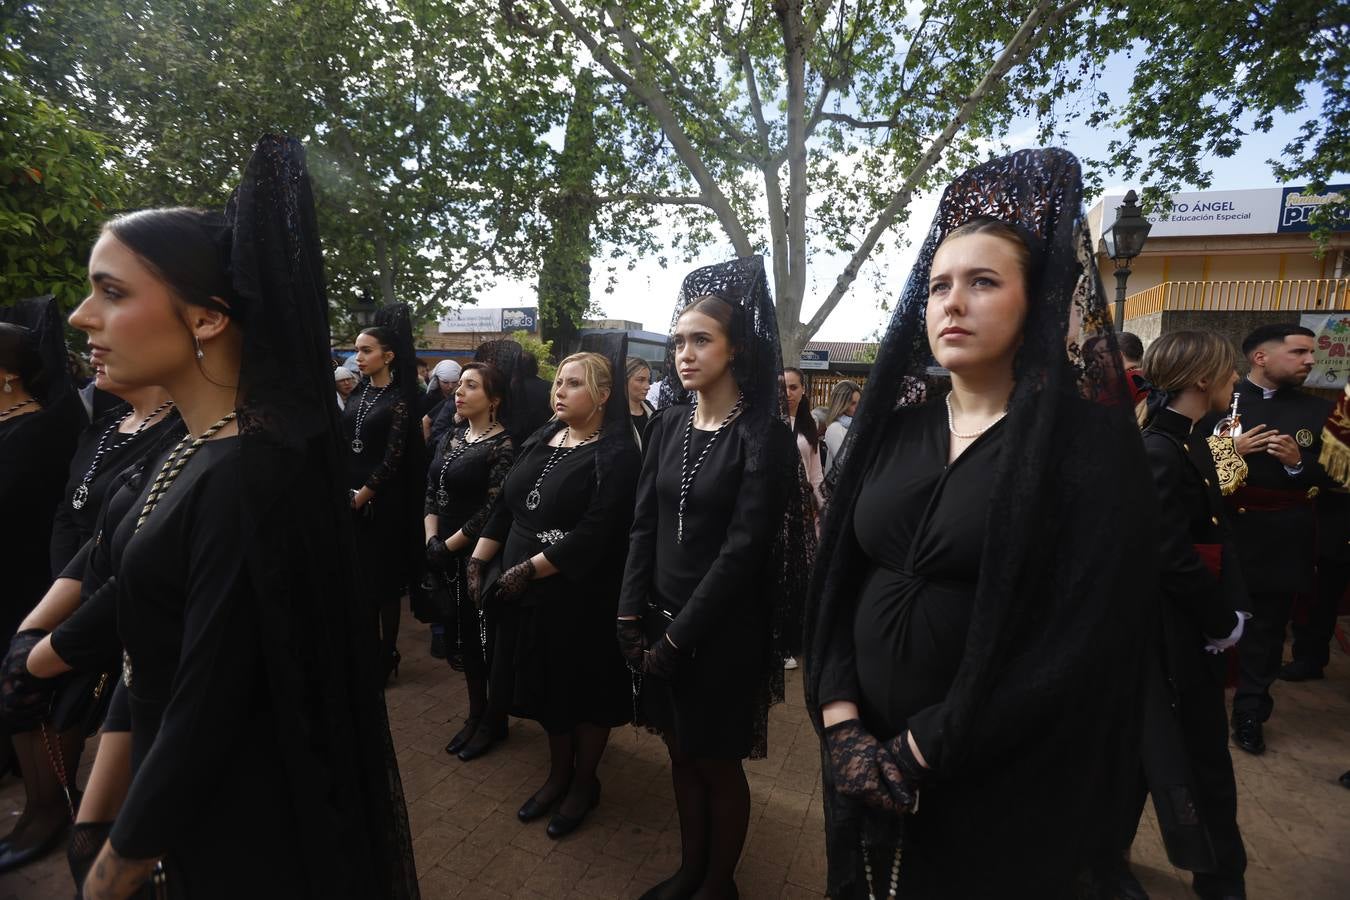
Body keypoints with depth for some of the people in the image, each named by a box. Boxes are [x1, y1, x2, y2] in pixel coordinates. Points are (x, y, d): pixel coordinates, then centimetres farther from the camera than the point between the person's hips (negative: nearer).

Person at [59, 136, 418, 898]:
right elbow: (155, 653, 8)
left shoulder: (246, 477, -31)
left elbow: (210, 706, -25)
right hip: (194, 793, 8)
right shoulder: (192, 455, -1)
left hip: (246, 823, -7)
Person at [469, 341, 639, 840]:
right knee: (545, 686, 19)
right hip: (526, 592, 7)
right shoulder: (542, 439, 6)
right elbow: (506, 504, 9)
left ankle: (585, 783, 34)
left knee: (583, 690, 12)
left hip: (581, 596, -6)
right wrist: (478, 560, 3)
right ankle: (559, 774, 41)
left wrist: (528, 569, -21)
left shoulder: (616, 454, -16)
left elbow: (594, 535, -23)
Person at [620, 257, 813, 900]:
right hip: (662, 620, 5)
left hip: (725, 629, -5)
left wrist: (679, 635, -16)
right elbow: (645, 524, 3)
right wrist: (632, 614, -4)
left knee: (717, 764, 13)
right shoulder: (670, 422, 3)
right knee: (682, 754, 19)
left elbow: (744, 549, -18)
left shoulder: (763, 433, -14)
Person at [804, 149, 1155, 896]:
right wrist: (840, 719, -11)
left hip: (998, 782, -4)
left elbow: (1087, 638, -18)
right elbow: (836, 579, 0)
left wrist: (922, 750, -16)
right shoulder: (891, 428, 1)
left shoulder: (1091, 439, -12)